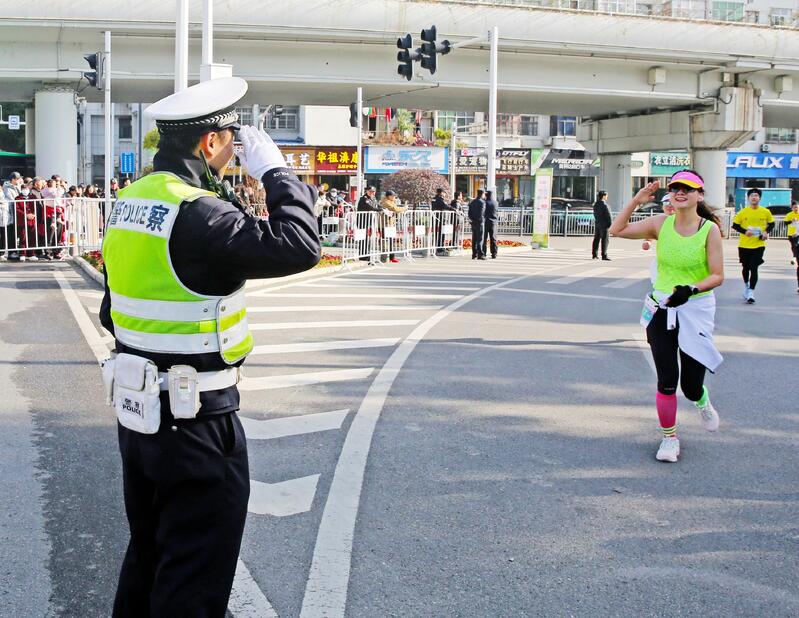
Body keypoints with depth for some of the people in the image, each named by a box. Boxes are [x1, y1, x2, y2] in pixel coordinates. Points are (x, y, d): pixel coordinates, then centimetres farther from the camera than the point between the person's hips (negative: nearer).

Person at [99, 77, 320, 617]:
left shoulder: (129, 202, 7)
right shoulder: (198, 214, -22)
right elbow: (299, 246, -29)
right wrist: (274, 171, -15)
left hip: (137, 410, 9)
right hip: (196, 421, -9)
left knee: (147, 557, 24)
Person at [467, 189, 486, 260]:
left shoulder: (472, 202, 11)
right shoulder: (482, 202, -10)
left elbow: (469, 212, 11)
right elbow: (482, 213, -16)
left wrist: (472, 219, 12)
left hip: (473, 222, 6)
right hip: (479, 222, -6)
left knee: (474, 239, 9)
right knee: (480, 239, -6)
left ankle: (474, 254, 10)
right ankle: (480, 254, -10)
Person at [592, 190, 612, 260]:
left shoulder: (596, 204, 9)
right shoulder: (604, 204, -17)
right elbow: (608, 215, -16)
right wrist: (609, 224, -9)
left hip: (597, 223, 8)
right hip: (603, 224, -8)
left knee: (596, 239, 12)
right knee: (604, 240, -7)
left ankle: (594, 255, 14)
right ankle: (604, 255, -9)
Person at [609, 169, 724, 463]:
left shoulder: (710, 229, -10)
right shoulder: (661, 223, -2)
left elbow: (717, 276, -10)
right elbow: (617, 230, -2)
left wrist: (691, 289, -26)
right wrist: (635, 202, -11)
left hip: (696, 310, -2)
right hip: (661, 308, 2)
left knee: (691, 385, 1)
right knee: (666, 381, -3)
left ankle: (702, 401, 40)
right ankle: (669, 437, 18)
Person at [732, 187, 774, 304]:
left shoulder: (766, 212, -2)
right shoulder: (742, 212, -4)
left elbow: (771, 224, 13)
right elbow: (735, 225, 2)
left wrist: (766, 232, -6)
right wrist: (744, 231, -14)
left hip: (759, 245, -1)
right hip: (744, 245, 1)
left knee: (754, 269, -9)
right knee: (745, 267, 16)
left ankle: (751, 292, -6)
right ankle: (746, 285, 42)